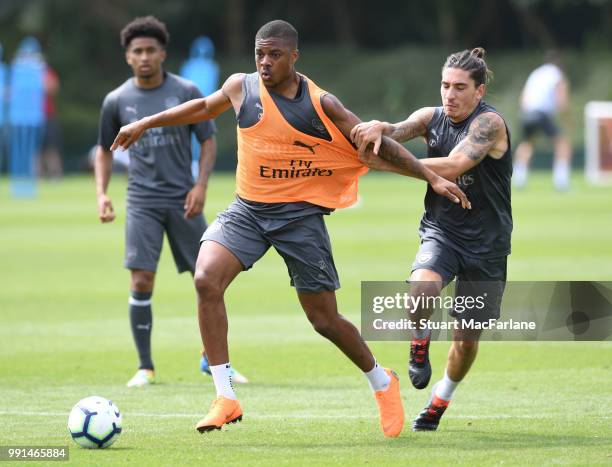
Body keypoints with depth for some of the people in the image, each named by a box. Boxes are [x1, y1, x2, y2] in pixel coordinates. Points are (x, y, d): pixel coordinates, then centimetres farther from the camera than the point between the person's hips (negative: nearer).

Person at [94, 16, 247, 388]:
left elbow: (208, 141, 3)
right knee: (141, 282, -10)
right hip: (142, 202, 0)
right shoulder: (117, 101, 2)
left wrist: (201, 184, -11)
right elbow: (105, 149, 13)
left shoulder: (186, 92, -2)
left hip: (183, 200, 0)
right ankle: (145, 367, 0)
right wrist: (102, 193, 0)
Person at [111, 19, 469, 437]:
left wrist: (432, 177, -9)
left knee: (324, 319, 0)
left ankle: (382, 383, 29)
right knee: (206, 280, -23)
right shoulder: (241, 87, 3)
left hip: (300, 214, -3)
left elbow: (378, 144, -3)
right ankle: (226, 398, -18)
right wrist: (145, 124, 30)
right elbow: (204, 107, 24)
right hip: (247, 210, 3)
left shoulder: (321, 104, -7)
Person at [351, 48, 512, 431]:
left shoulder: (490, 123, -17)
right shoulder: (432, 117, 1)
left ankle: (442, 398, 35)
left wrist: (386, 163, -28)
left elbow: (452, 167, -28)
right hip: (441, 231, 2)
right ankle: (420, 345, 0)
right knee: (421, 288, -32)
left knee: (467, 339, 6)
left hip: (486, 243, -2)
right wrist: (380, 128, -41)